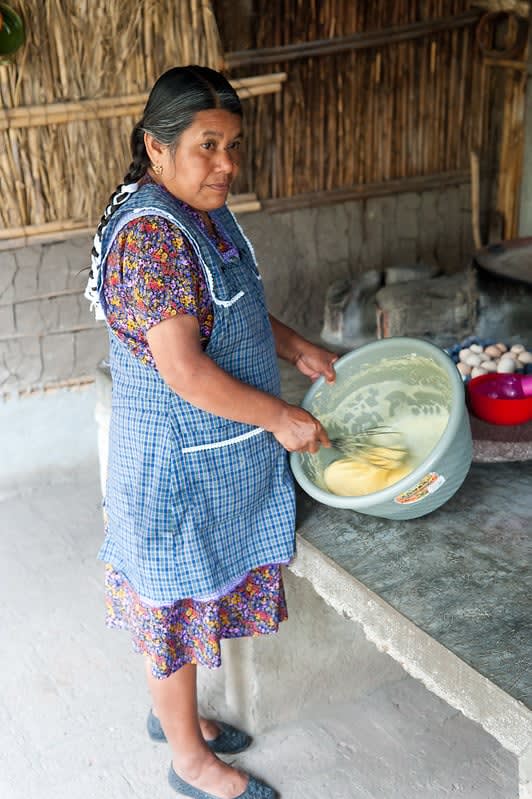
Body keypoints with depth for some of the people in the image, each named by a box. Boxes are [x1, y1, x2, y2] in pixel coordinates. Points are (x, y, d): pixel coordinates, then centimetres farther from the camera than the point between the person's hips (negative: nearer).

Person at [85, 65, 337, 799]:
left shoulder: (203, 212, 4)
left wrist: (294, 347, 9)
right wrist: (282, 418, -21)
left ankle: (173, 712, 46)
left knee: (196, 594, 24)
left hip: (218, 453, 9)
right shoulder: (151, 235, -26)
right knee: (180, 604, 9)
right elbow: (184, 371, -29)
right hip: (178, 461, -9)